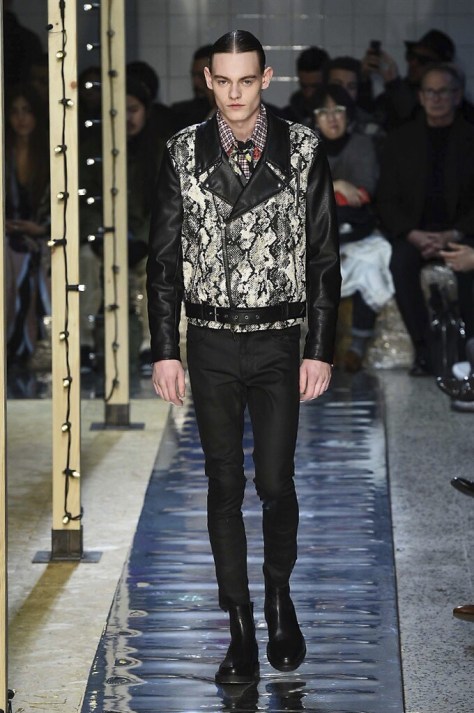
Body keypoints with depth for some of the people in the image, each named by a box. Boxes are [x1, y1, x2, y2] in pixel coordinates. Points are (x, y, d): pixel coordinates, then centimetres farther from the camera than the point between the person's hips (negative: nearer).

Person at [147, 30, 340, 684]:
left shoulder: (303, 151, -4)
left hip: (279, 342, -1)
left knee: (276, 483, -1)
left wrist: (320, 351, -4)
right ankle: (241, 630, 13)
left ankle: (280, 594, 27)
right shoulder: (184, 153, 0)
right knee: (225, 485, 4)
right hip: (211, 343, 1)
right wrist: (166, 350, -1)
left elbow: (324, 255, -1)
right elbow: (164, 255, 3)